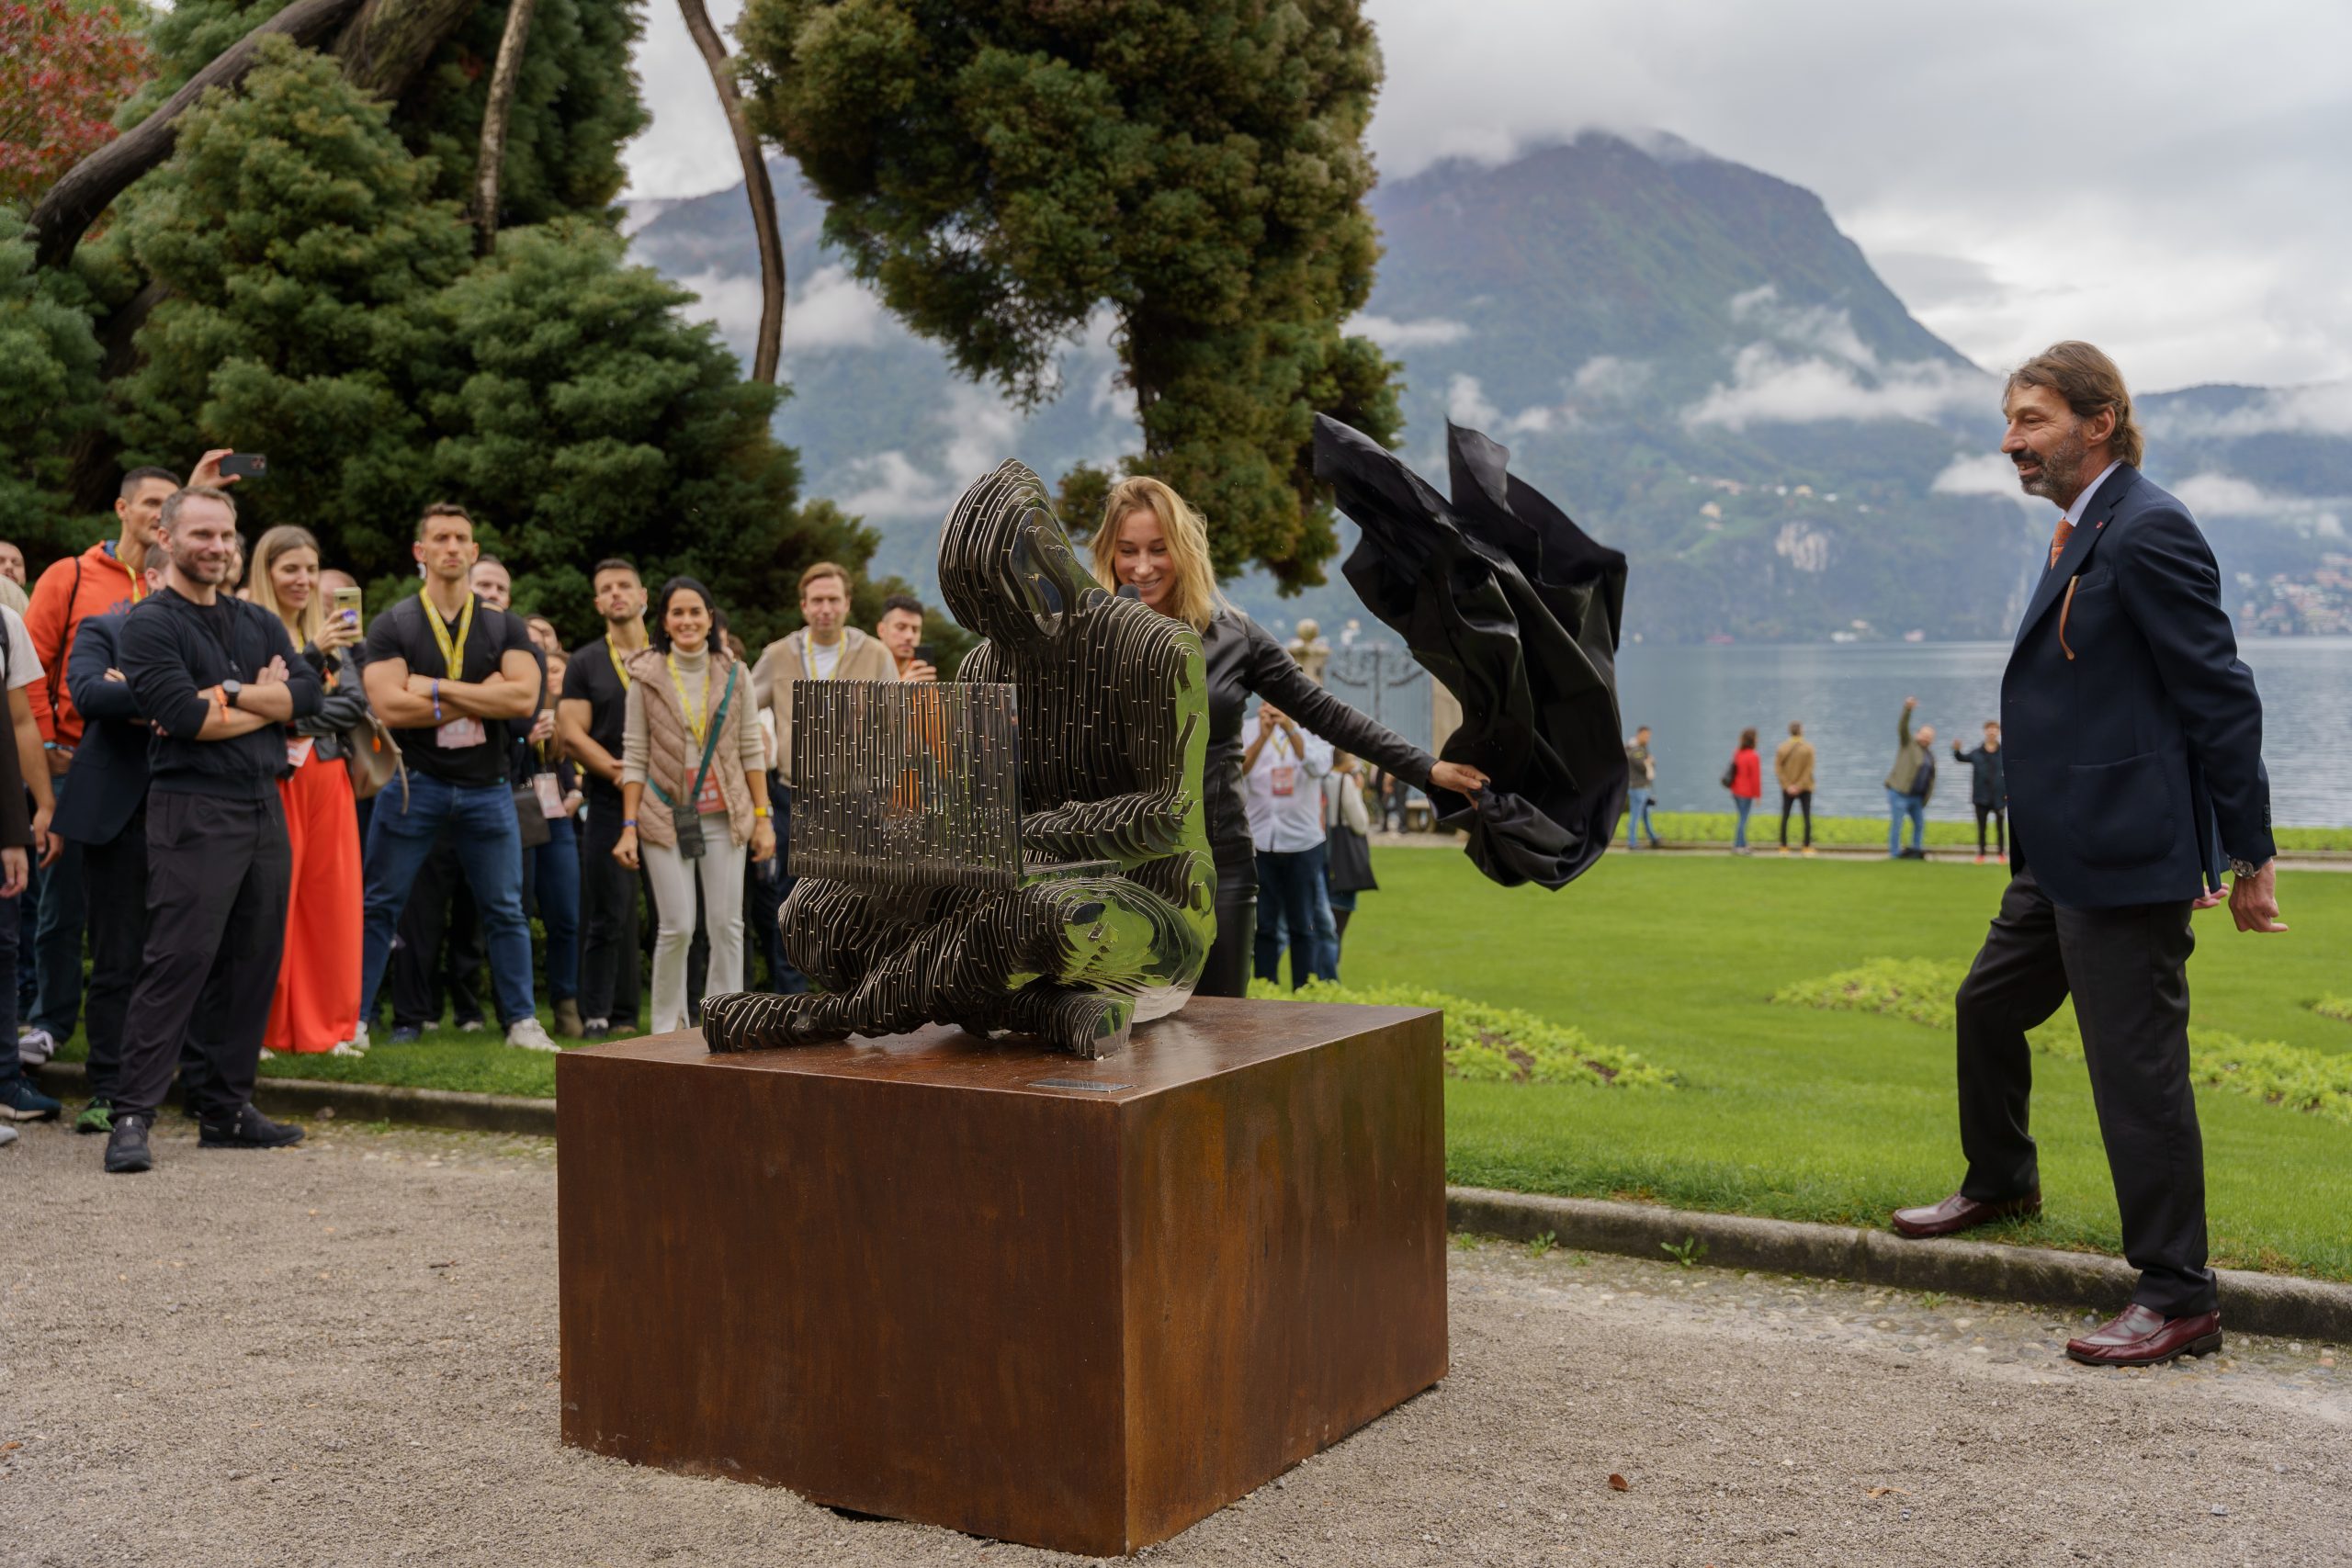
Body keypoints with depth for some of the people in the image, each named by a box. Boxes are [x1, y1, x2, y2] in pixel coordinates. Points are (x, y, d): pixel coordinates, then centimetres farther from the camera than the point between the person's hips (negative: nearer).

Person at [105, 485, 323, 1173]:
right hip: (194, 812, -7)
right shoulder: (151, 623, -2)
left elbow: (310, 692, 3)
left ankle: (226, 1109, 17)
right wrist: (268, 702, -3)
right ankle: (132, 1116, -8)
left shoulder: (259, 623, 18)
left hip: (264, 809, 7)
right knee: (178, 962, -12)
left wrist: (227, 694, -9)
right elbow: (184, 717, -15)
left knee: (253, 963, 8)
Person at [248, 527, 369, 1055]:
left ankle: (327, 1026, 12)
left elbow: (356, 703, 3)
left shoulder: (331, 632, 15)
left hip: (327, 780, 5)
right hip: (271, 780, -5)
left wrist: (297, 718, -11)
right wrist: (313, 654, -23)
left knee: (331, 904, 5)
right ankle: (258, 1028, 3)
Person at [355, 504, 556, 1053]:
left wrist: (437, 688, -15)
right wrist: (482, 698, -12)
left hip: (487, 786, 2)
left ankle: (521, 1020, 15)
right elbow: (388, 706, -14)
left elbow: (524, 698, -10)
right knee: (378, 904, 2)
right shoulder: (392, 626, 1)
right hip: (415, 782, -2)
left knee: (505, 909, 7)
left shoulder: (504, 627, 6)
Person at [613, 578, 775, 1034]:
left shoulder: (732, 675, 4)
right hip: (666, 815, -2)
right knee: (676, 927, -5)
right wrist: (629, 827, -4)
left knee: (727, 924, 0)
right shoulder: (646, 677, 0)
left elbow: (751, 750, 7)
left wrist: (763, 817, 1)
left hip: (725, 814, 2)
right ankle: (668, 1028, 9)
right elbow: (635, 756, 1)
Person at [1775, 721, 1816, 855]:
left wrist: (1788, 786, -9)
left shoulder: (1781, 748, -4)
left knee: (1785, 817, 8)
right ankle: (1807, 847, 2)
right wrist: (1799, 787, -12)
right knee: (1807, 818, 5)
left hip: (1787, 789, 2)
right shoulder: (1808, 748, -9)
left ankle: (1783, 847, 6)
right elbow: (1809, 770, -14)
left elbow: (1778, 770, -8)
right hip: (1805, 788, -2)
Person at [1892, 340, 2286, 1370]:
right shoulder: (2085, 531, 15)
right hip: (2063, 853, 11)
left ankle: (2178, 1297, 4)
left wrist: (2249, 854, -15)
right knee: (1988, 1006, 23)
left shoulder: (2149, 532, -16)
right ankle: (1999, 1183, 46)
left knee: (2136, 1063, -5)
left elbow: (2222, 695, -17)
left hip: (2126, 854, -11)